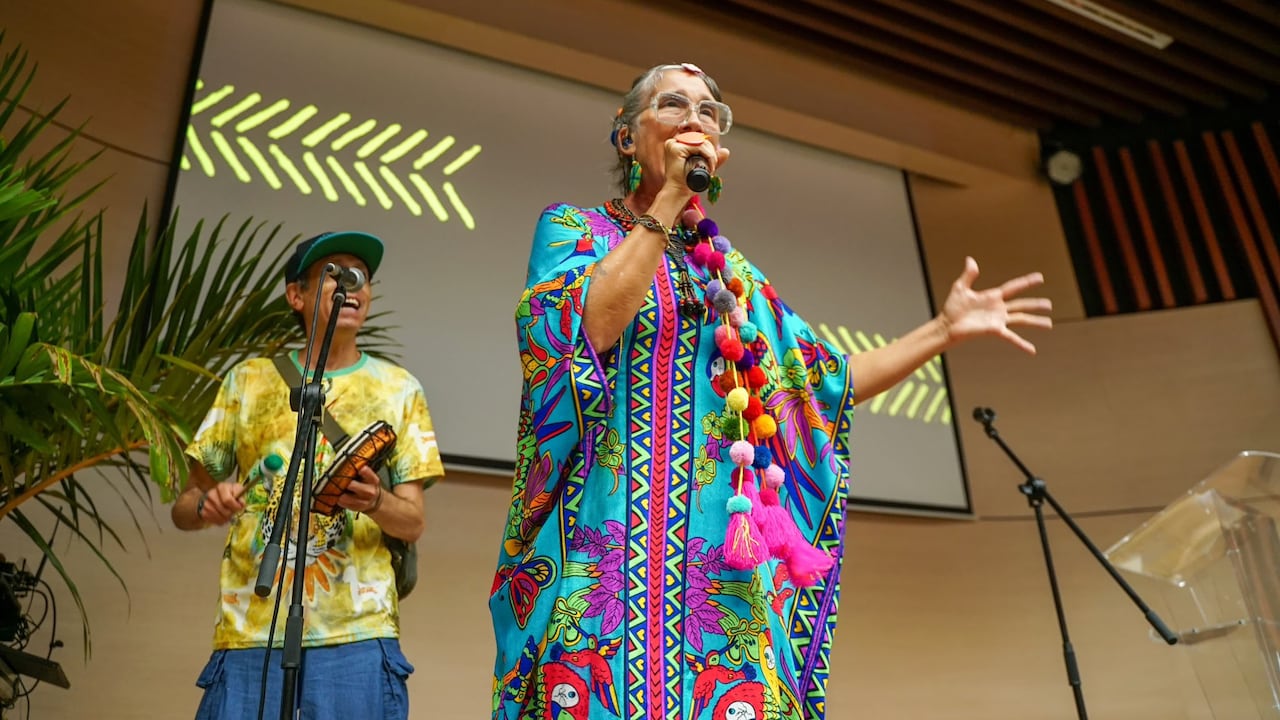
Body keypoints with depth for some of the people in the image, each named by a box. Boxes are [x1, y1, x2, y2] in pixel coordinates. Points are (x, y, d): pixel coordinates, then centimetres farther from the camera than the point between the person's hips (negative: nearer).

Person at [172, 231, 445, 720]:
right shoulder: (250, 380, 10)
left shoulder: (397, 389, 7)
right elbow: (184, 508, 12)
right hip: (249, 634, 1)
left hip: (355, 635, -1)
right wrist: (208, 505, -10)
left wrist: (374, 502, -19)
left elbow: (413, 522, 2)